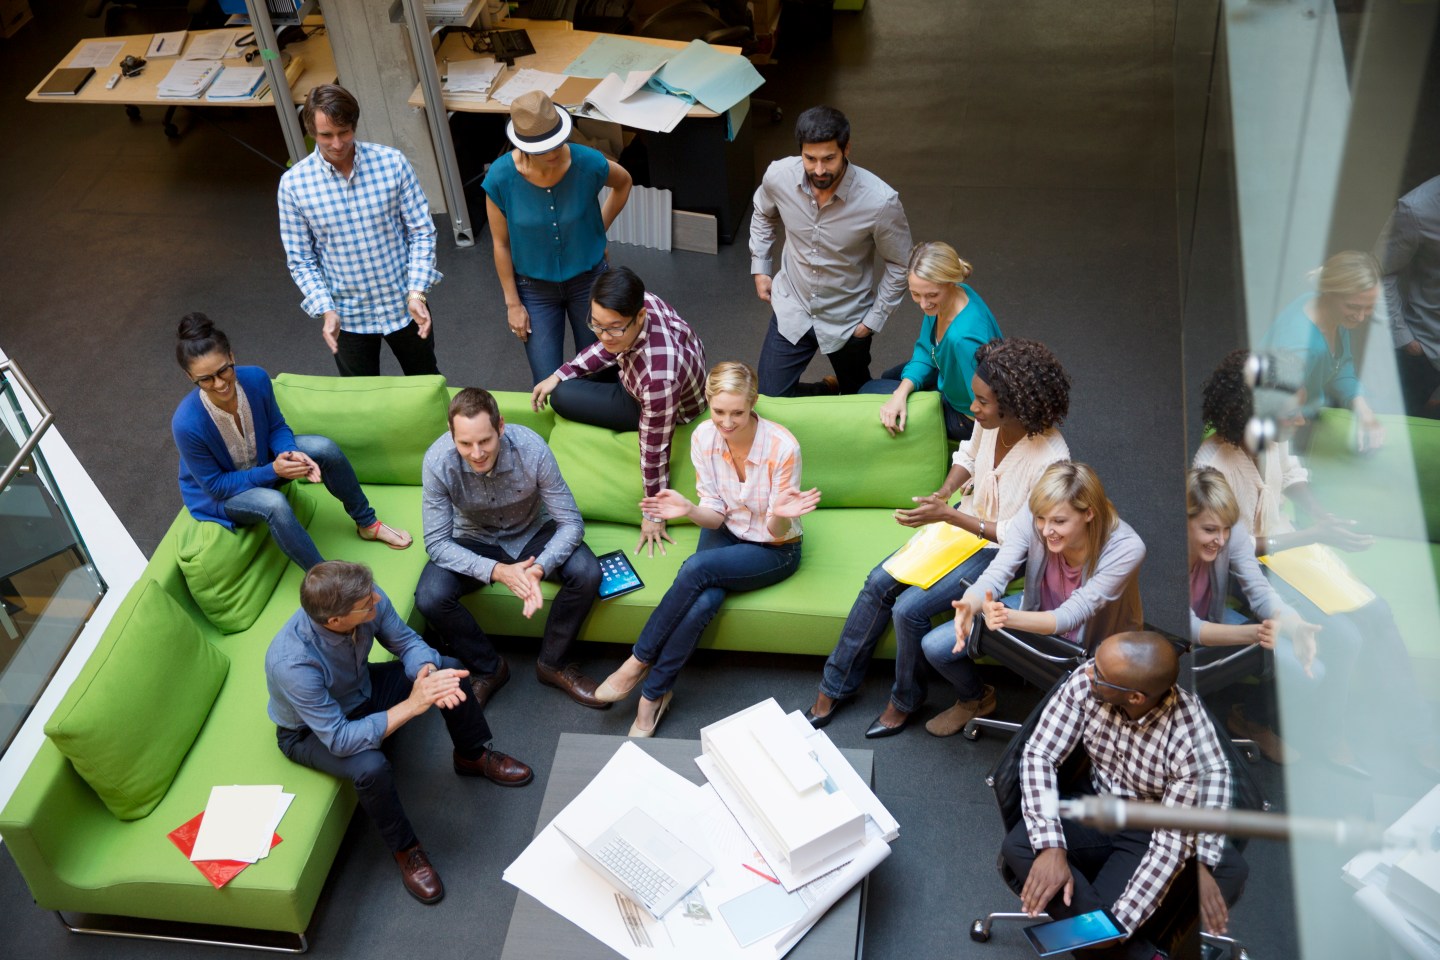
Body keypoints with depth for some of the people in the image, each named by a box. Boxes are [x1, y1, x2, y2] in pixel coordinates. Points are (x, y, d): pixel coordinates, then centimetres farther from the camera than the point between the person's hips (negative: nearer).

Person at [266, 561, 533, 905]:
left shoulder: (369, 600, -29)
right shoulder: (291, 663, -43)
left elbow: (408, 642, -12)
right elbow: (339, 739, -38)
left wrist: (428, 672, -34)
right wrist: (411, 705, -41)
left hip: (360, 690, 6)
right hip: (311, 731, -6)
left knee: (449, 669, -6)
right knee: (371, 767, -33)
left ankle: (472, 757, 23)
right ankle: (405, 849, -3)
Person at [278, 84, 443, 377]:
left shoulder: (392, 162, -13)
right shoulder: (293, 184, -12)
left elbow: (422, 231, -8)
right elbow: (300, 260, -6)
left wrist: (416, 292, -18)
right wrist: (325, 310, -19)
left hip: (404, 305, 0)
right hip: (347, 316, 0)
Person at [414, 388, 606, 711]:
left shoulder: (531, 448, -30)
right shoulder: (438, 460, -29)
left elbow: (571, 523, -23)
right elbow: (437, 542, -23)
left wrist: (539, 568, -41)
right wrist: (497, 571, -37)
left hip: (533, 533, 0)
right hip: (474, 541, 0)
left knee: (587, 573, -27)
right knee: (429, 597, -27)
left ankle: (552, 662, 0)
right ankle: (488, 668, 1)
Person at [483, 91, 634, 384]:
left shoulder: (588, 163, -23)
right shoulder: (500, 177, -24)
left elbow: (623, 183, 2)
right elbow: (501, 243, -10)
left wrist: (599, 232, 2)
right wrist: (512, 303, -4)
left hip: (588, 279, 1)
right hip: (535, 289, -1)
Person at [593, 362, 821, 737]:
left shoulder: (782, 446, -26)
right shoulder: (703, 438, -14)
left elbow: (777, 531, -18)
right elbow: (715, 516, -8)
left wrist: (781, 515, -41)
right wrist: (688, 510, -29)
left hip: (774, 551, -3)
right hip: (726, 534, 3)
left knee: (697, 568, -31)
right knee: (702, 602, -30)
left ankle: (639, 663, -15)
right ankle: (657, 692, -10)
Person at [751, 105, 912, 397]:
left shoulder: (880, 201, -30)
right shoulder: (778, 176, -21)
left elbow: (899, 265, -12)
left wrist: (875, 318, -10)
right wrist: (760, 268, 5)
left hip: (847, 320, -2)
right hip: (791, 310, 2)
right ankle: (829, 393, 33)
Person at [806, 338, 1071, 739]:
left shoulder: (1050, 460, -32)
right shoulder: (990, 420, -12)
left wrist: (949, 516, -26)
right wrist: (944, 493, -6)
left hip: (1001, 550, -7)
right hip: (963, 519, 7)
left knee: (909, 609, -17)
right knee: (880, 582, -5)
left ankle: (906, 701, 12)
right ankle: (834, 687, 10)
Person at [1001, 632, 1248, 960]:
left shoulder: (1191, 739, -31)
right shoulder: (1085, 682, -22)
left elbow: (1173, 841, -25)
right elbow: (1039, 755, -18)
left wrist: (1118, 925, -29)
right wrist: (1052, 847, -31)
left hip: (1152, 833, -3)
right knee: (1017, 846, -24)